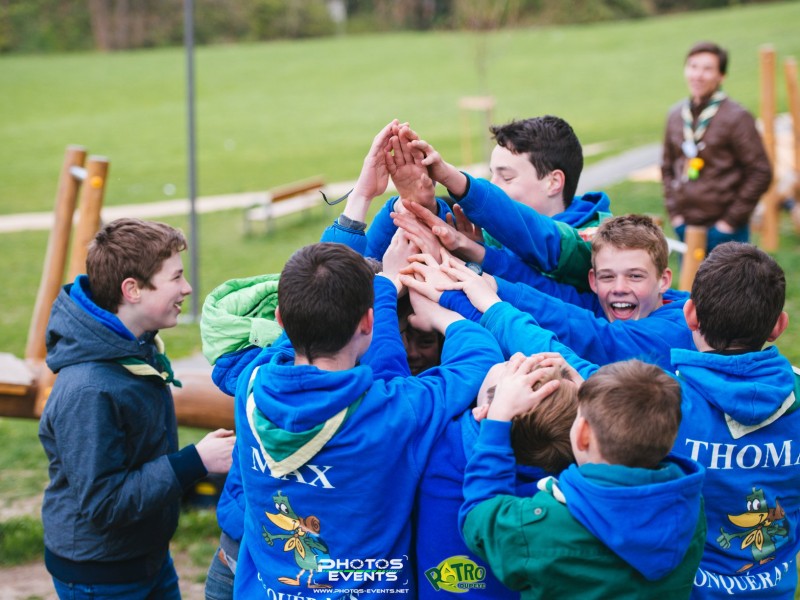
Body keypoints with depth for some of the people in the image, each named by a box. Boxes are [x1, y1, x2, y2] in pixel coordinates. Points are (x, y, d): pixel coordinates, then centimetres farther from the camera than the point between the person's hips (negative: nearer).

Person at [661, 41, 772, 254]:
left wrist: (731, 220, -10)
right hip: (686, 227, 5)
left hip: (725, 230, -5)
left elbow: (760, 173, -9)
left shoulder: (736, 117, -9)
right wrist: (674, 212, 7)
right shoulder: (676, 115, 8)